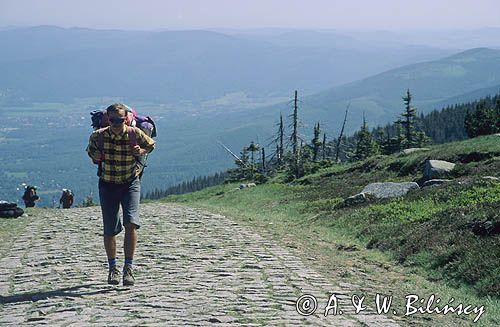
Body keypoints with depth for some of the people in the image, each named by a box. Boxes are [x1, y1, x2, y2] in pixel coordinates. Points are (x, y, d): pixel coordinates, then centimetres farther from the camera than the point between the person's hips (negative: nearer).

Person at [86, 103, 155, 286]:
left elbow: (151, 145, 7)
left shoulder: (135, 134, -13)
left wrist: (141, 151, -14)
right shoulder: (98, 136, -11)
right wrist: (95, 157, -13)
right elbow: (90, 150, 10)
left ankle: (129, 268, -11)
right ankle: (112, 268, 22)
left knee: (131, 223, -19)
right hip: (108, 184, 1)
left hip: (130, 183, -1)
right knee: (109, 230, 3)